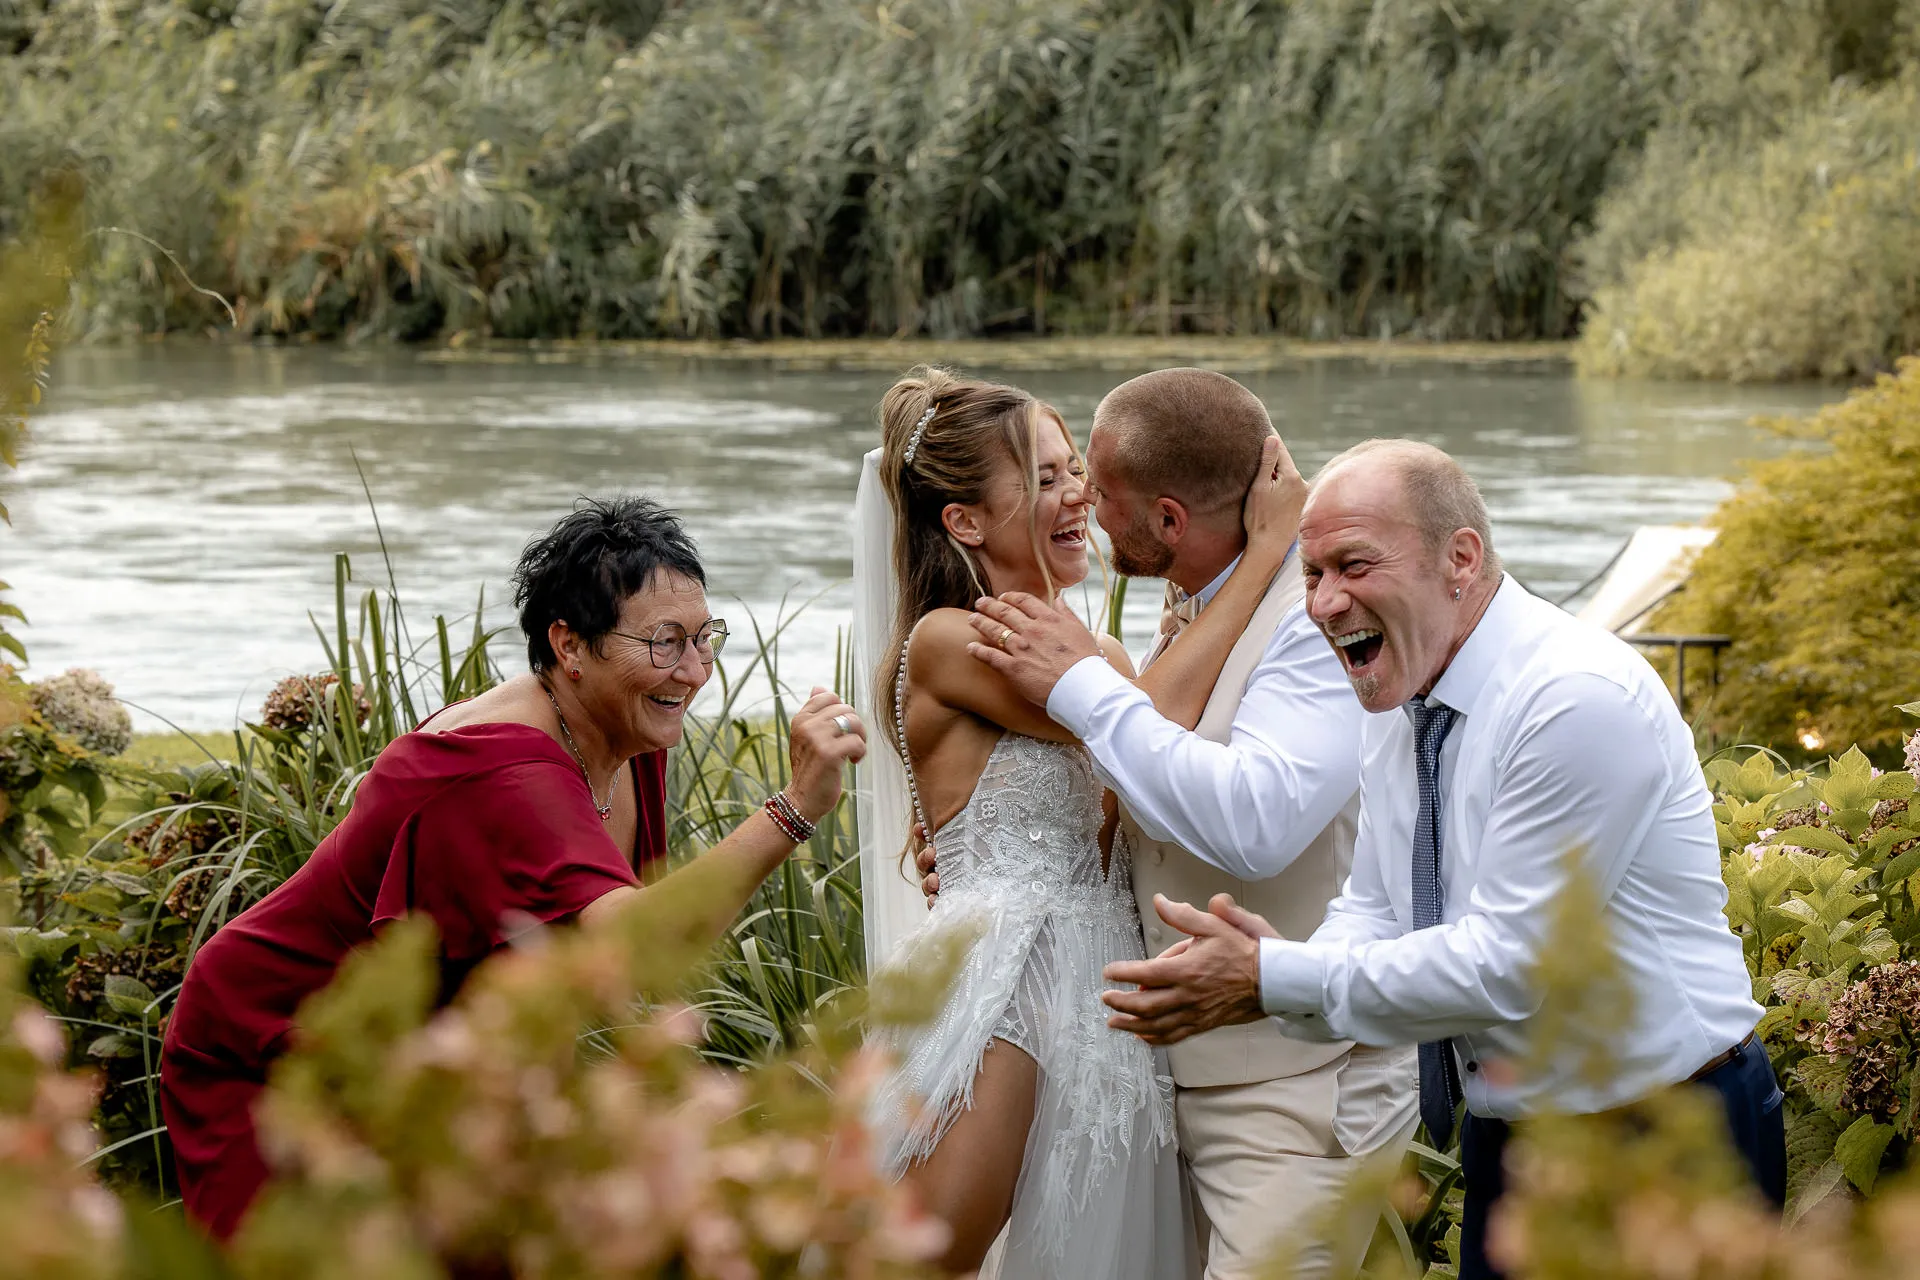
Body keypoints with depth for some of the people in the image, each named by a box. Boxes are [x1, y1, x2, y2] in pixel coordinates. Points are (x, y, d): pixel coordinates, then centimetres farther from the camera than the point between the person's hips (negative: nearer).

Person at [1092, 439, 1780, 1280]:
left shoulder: (1582, 699, -24)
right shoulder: (1392, 705, 4)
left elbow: (1507, 959, -25)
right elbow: (1372, 915, 6)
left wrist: (1276, 980, -22)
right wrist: (1266, 966, -17)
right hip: (1503, 1140, 8)